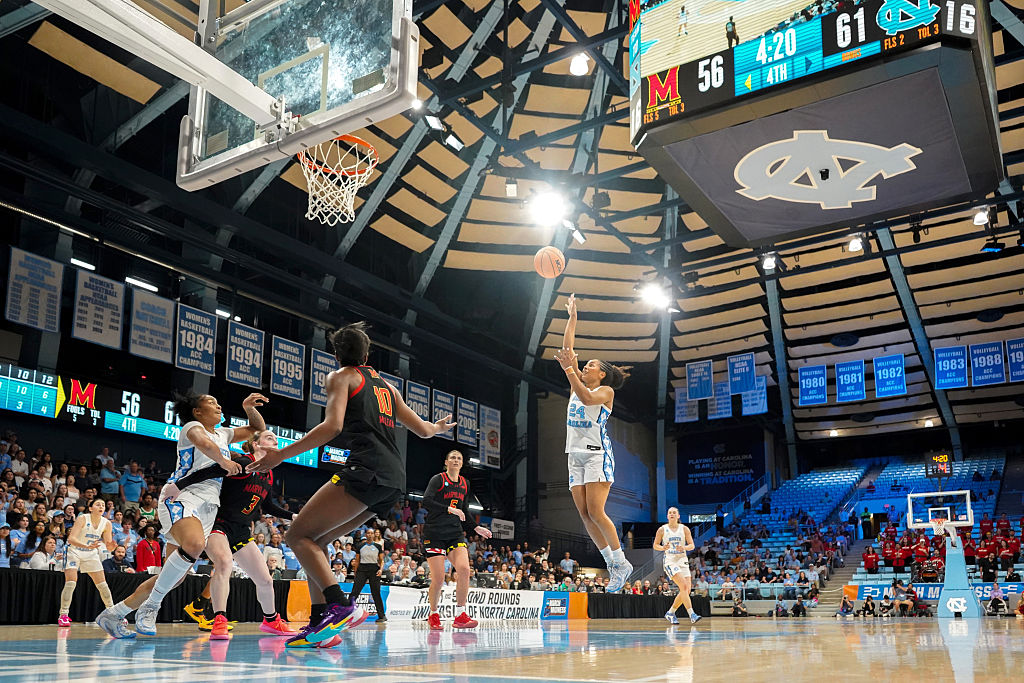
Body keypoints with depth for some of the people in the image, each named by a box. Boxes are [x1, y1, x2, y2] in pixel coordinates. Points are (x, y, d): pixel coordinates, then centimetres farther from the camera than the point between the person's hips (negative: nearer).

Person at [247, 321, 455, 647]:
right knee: (313, 539, 14)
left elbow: (332, 426, -8)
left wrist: (280, 455, -6)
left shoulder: (341, 377, 9)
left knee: (298, 535, -7)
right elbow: (423, 429, 32)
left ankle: (340, 606, -27)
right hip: (395, 478, 8)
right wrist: (439, 427, 55)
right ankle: (320, 621, 3)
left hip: (367, 470, -8)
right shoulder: (386, 385, 28)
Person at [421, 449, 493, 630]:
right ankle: (433, 615, 17)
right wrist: (449, 509, -25)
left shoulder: (465, 483, 15)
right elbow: (426, 501, -18)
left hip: (455, 534, 5)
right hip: (434, 534, -4)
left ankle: (460, 616, -11)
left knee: (464, 569, -17)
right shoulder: (438, 479, -3)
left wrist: (476, 528, 13)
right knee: (438, 578, -6)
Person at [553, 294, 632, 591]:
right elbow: (568, 349, 15)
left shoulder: (606, 391, 0)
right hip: (576, 455, 7)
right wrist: (572, 317, 15)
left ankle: (622, 562, -4)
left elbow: (587, 399, -23)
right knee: (584, 514, 1)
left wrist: (569, 369, -27)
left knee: (596, 512, -15)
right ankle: (613, 565, 8)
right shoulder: (578, 385, 18)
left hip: (597, 454, -7)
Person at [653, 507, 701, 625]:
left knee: (686, 590, -1)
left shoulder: (684, 529, 5)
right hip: (669, 561, -4)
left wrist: (684, 547, -15)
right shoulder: (662, 529, 0)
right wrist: (663, 548, -14)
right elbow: (655, 545, 7)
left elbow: (692, 545, 6)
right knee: (683, 586, -21)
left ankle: (670, 613, 17)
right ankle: (692, 615, -23)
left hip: (682, 560, 4)